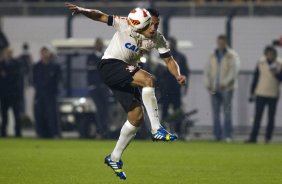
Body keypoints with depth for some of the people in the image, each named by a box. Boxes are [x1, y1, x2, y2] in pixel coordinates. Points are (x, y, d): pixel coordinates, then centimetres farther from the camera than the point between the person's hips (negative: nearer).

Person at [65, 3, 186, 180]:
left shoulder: (158, 39, -4)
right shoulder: (126, 24, -18)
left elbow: (169, 60, 1)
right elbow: (101, 16, -13)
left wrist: (178, 75, -18)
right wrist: (82, 10, -29)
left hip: (127, 74, 7)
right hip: (110, 65, -7)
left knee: (137, 117, 2)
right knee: (148, 79, -29)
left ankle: (115, 158, 16)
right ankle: (157, 129, -28)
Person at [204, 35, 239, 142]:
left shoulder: (232, 56, -1)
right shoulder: (212, 56, 13)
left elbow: (233, 71, -10)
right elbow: (207, 71, 13)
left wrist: (225, 83, -19)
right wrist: (208, 84, 0)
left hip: (226, 88, -5)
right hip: (214, 89, 5)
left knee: (227, 112, -7)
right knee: (215, 112, 4)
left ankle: (227, 135, -8)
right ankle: (217, 135, 8)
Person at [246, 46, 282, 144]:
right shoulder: (260, 62, 2)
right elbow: (255, 78, 7)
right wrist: (252, 92, 8)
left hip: (273, 95, -1)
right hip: (260, 94, 1)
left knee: (271, 117, 3)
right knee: (257, 117, 0)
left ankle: (268, 137, 11)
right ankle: (253, 137, 2)